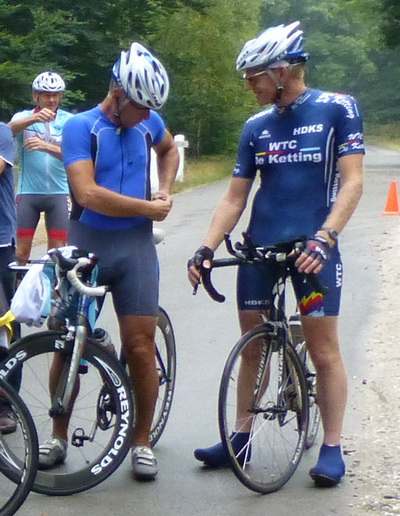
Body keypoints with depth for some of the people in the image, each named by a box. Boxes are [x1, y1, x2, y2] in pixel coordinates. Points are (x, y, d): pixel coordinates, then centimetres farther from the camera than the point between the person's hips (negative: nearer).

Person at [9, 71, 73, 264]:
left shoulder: (69, 121, 1)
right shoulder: (24, 117, 2)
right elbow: (9, 129, -23)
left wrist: (46, 146, -32)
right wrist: (35, 118, -43)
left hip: (58, 192, 0)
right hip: (28, 192, 0)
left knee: (58, 250, 0)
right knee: (21, 251, -2)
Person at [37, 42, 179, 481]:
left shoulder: (148, 122, 6)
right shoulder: (81, 127, -9)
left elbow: (169, 150, 31)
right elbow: (88, 193, -20)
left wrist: (165, 191, 13)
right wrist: (149, 208, -12)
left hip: (135, 246, 3)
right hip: (86, 243, -2)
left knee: (140, 346, -2)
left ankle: (142, 442, 11)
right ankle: (58, 437, 19)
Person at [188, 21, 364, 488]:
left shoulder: (336, 109, -4)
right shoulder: (256, 128, 9)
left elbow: (352, 181, -10)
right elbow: (235, 198, 11)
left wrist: (324, 238, -22)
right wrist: (206, 249, -2)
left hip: (312, 248, -4)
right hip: (259, 247, 5)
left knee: (323, 349, -2)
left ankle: (332, 447, 7)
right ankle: (240, 436, 21)